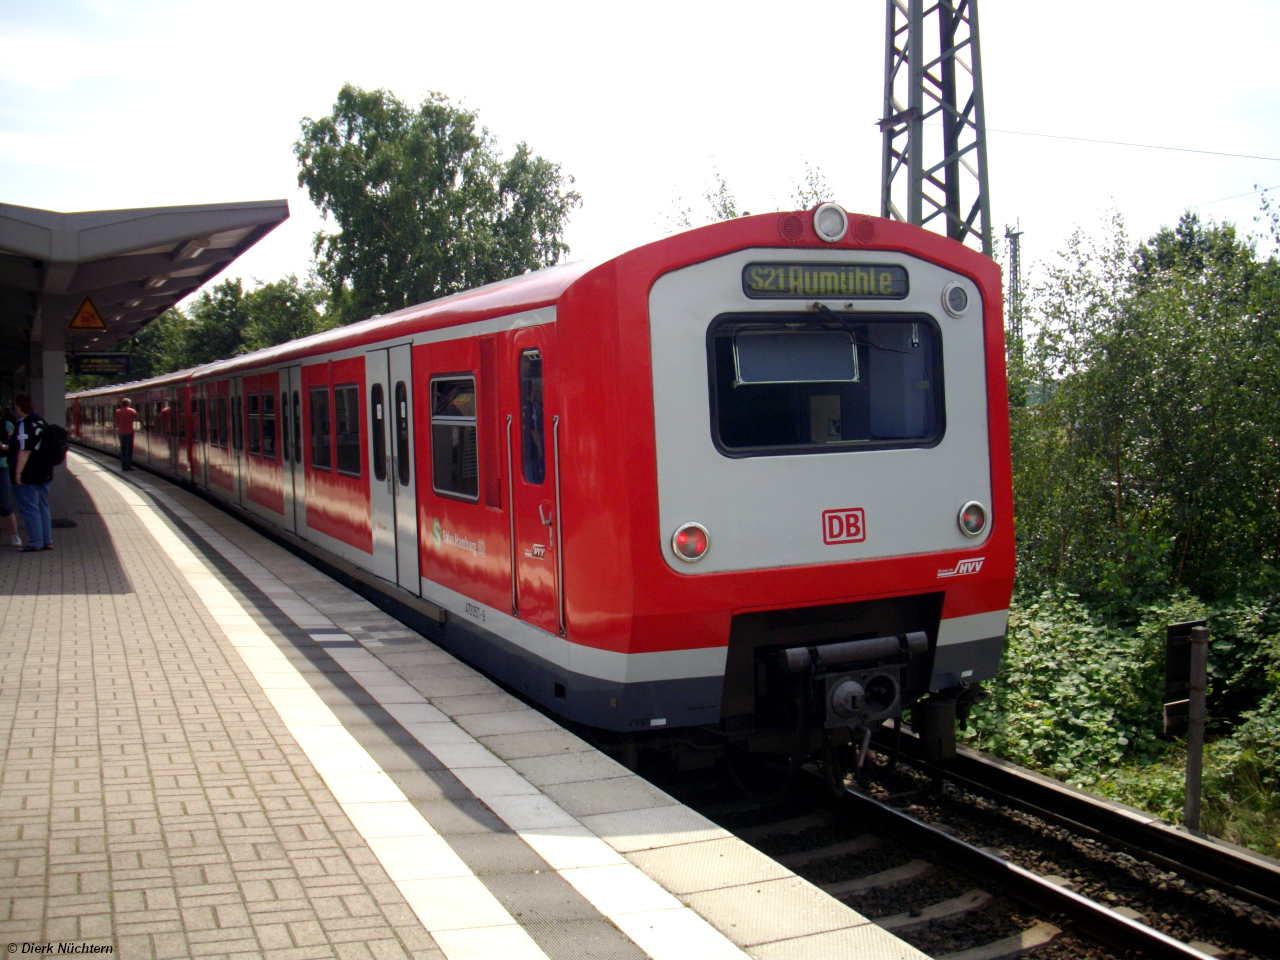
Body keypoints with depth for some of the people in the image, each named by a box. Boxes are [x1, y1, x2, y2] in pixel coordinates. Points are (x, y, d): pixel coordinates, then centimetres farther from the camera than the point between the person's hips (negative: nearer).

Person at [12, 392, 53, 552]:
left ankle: (35, 542, 0)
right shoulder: (41, 422, 10)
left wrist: (18, 472, -20)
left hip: (28, 475, -9)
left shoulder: (24, 425, -17)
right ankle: (47, 541, 17)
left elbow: (24, 451, -22)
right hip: (44, 473, 9)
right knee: (42, 507, 14)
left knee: (29, 509, -2)